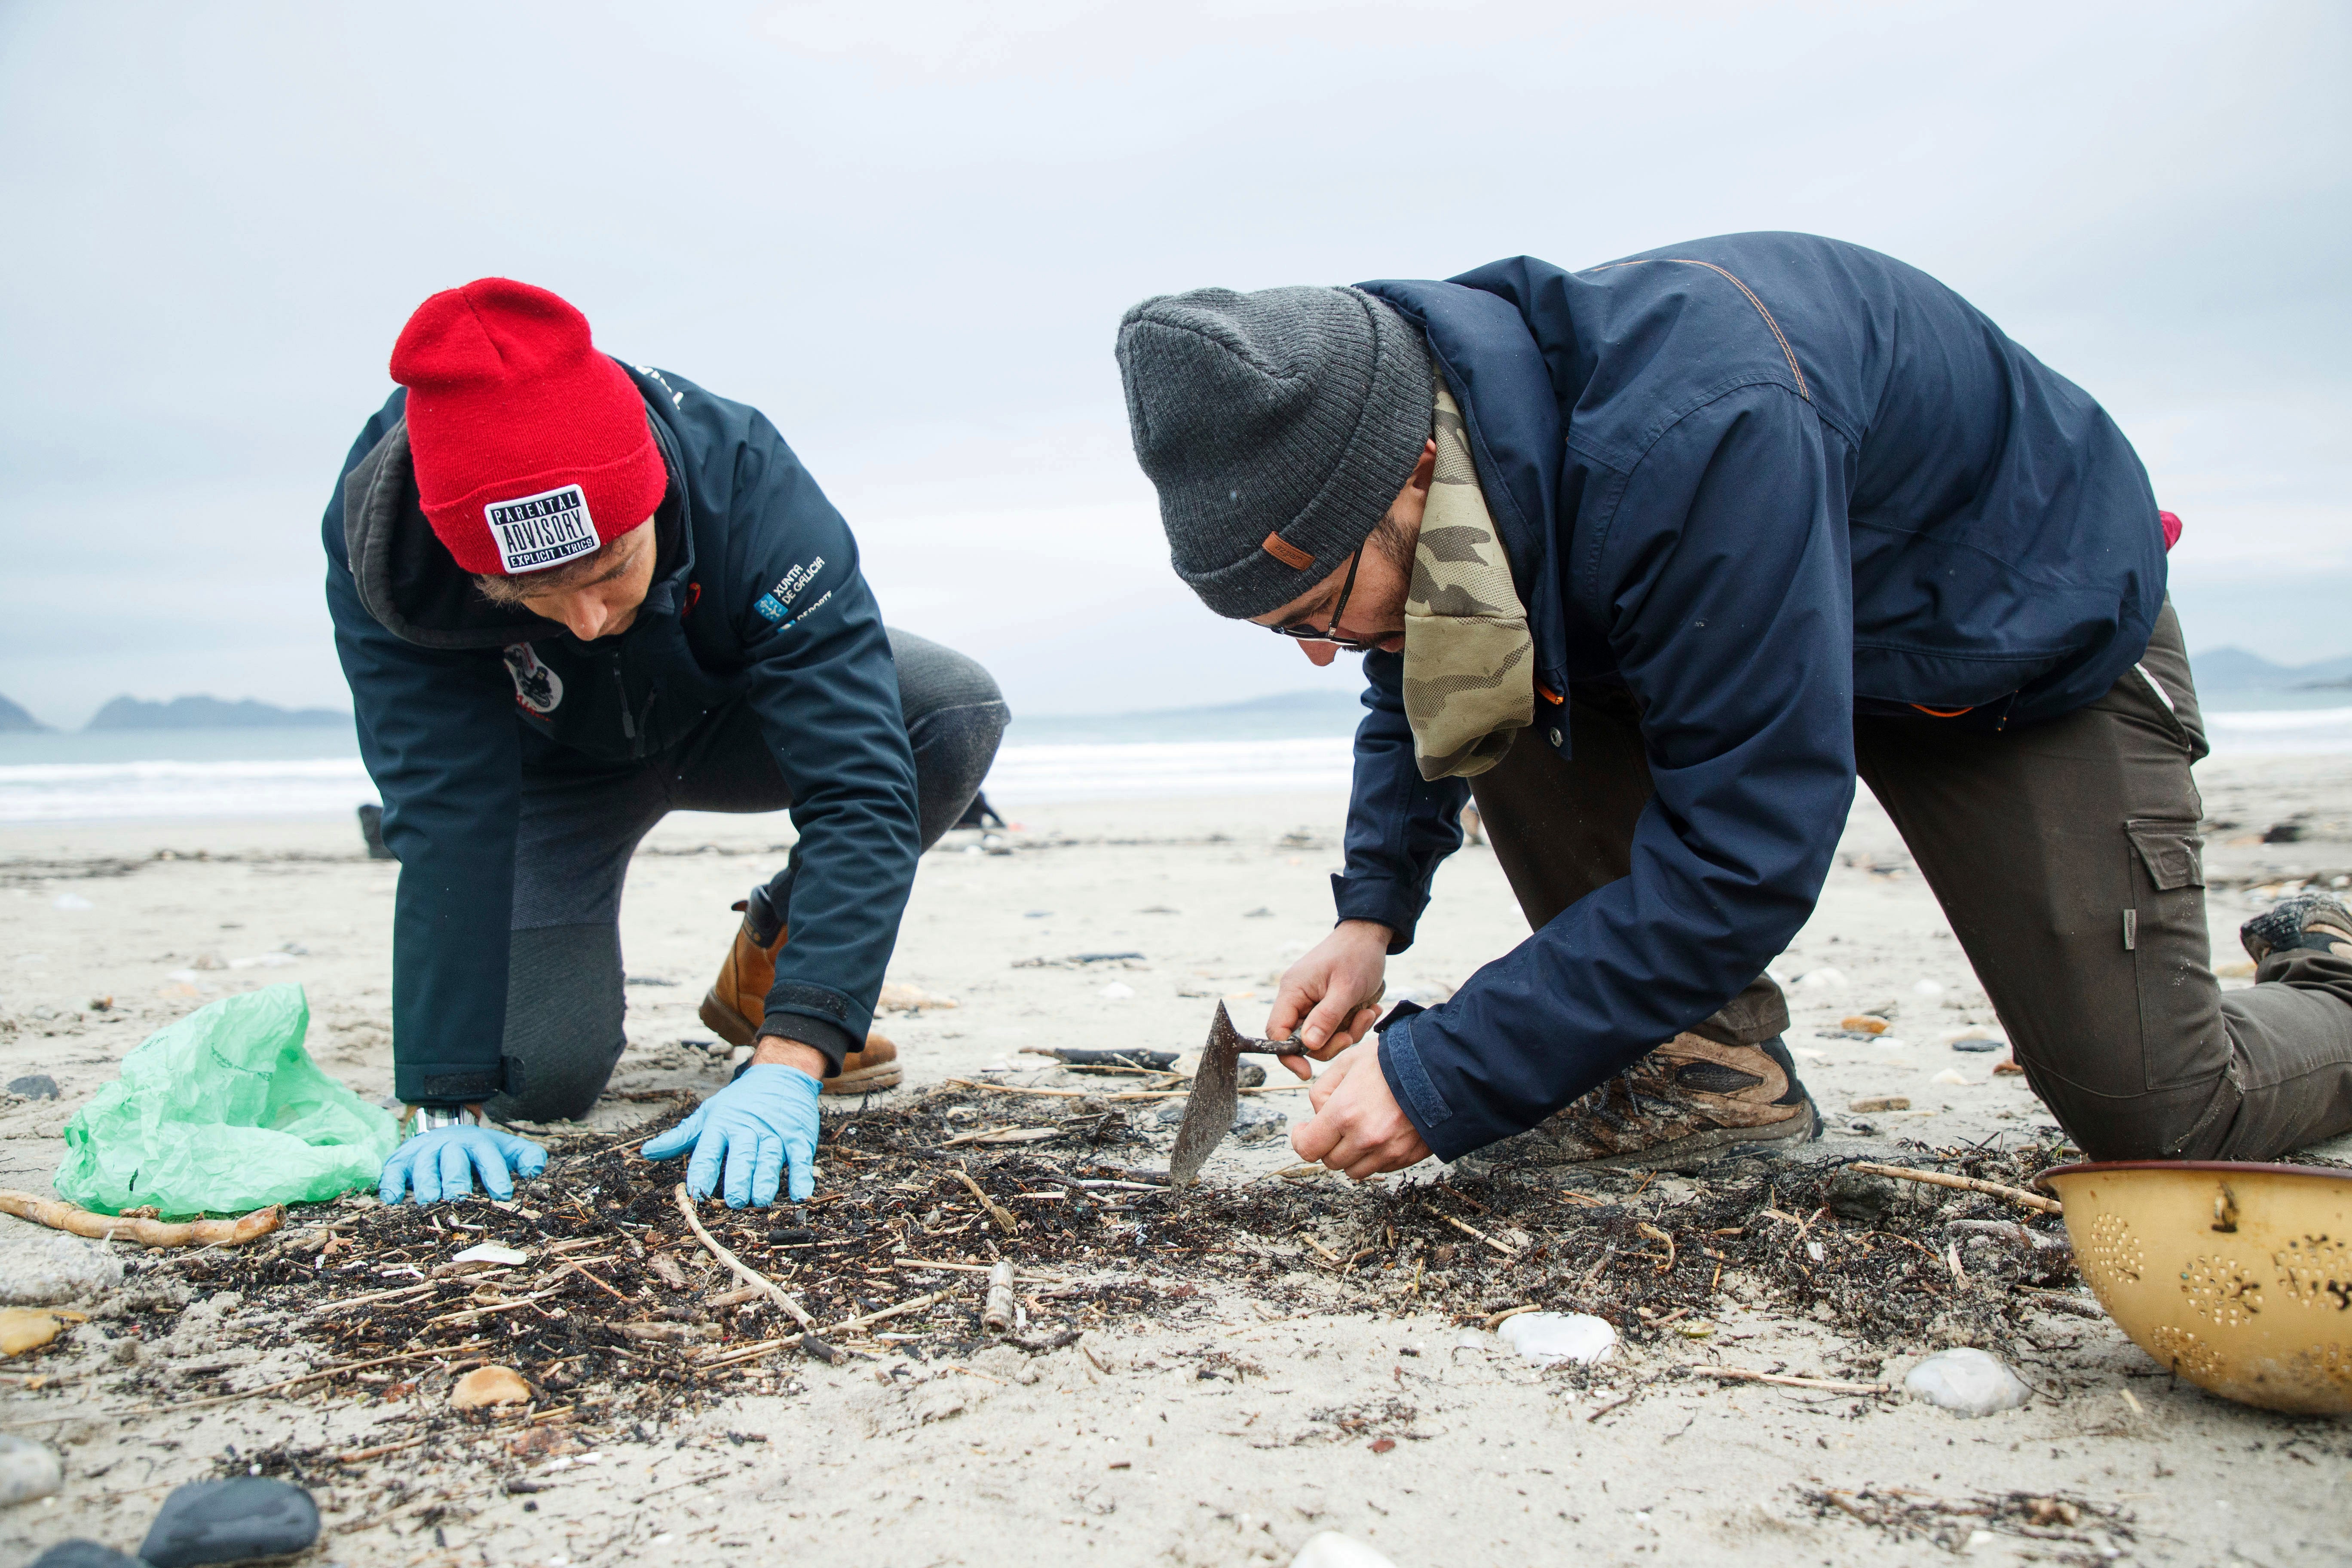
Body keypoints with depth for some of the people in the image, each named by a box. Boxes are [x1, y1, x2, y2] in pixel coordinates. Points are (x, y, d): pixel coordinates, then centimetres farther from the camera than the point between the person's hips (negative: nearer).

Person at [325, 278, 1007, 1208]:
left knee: (959, 713, -28)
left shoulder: (747, 485, -38)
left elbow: (859, 786, -42)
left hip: (731, 717, 1)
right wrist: (446, 1104, -38)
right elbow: (446, 819, -34)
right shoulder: (383, 547, -35)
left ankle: (769, 958, -3)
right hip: (550, 765, 0)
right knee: (539, 1077, -18)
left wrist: (790, 1065, -50)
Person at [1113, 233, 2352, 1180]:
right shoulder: (1437, 438, -18)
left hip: (2031, 627, -6)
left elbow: (1742, 854, -42)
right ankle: (1708, 1061, -10)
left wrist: (1438, 1084, -39)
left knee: (2162, 1120, -10)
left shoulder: (1692, 436, -44)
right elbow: (1410, 694, 2)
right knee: (1492, 678, -20)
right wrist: (1371, 911, -13)